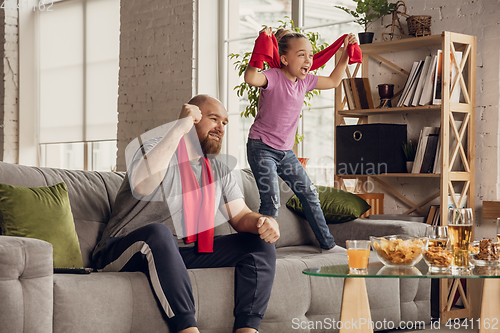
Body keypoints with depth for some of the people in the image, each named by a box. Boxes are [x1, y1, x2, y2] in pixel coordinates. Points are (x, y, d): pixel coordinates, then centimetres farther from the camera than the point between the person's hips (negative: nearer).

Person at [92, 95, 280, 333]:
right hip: (126, 250, -7)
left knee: (261, 244, -3)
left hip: (184, 254, 7)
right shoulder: (156, 149, -8)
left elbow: (241, 216, 10)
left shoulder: (218, 170, 14)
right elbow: (142, 185, -30)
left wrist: (264, 222, -16)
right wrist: (179, 128, -27)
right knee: (158, 232, -40)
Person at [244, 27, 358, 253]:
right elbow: (250, 78, -42)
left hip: (285, 151, 8)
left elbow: (333, 81, 22)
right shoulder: (273, 77, -18)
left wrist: (345, 53, 16)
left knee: (309, 194, 11)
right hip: (262, 148, -8)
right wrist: (260, 48, -43)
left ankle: (327, 244, 24)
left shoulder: (305, 81, 5)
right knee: (271, 202, -16)